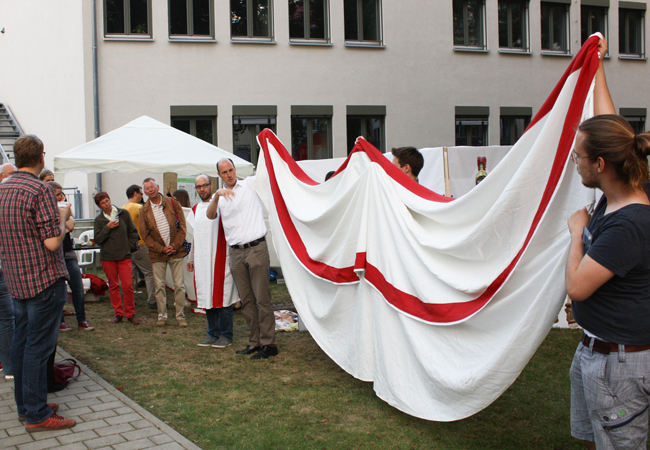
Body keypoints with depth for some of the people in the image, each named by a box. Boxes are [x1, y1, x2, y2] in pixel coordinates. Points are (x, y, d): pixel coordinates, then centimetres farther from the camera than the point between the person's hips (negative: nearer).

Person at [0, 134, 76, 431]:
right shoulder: (40, 190, -17)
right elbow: (52, 242, -21)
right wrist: (63, 216, -4)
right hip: (44, 280, -8)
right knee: (39, 345, -3)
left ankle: (25, 405, 25)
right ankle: (37, 415, 3)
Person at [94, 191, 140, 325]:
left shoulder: (124, 214, 4)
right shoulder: (99, 220, 5)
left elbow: (133, 232, 10)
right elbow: (98, 240, -2)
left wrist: (130, 246, 0)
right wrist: (107, 228, -12)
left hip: (124, 256, -1)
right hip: (107, 257, 1)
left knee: (128, 285, -7)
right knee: (113, 286, 6)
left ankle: (130, 313, 4)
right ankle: (118, 313, 16)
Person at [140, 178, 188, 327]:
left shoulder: (172, 203, 2)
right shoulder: (144, 210, 4)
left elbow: (182, 227, 1)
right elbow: (145, 234, 2)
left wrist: (175, 246, -9)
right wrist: (161, 249, -8)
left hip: (176, 251, -1)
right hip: (157, 254, 1)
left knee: (179, 285, -1)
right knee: (159, 286, 3)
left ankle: (180, 316, 8)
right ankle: (162, 316, 15)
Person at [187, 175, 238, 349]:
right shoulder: (195, 209, 16)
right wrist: (191, 258, 23)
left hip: (220, 259, -6)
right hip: (201, 260, 6)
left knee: (223, 298, -4)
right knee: (207, 297, 7)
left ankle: (226, 335, 5)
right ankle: (213, 334, 16)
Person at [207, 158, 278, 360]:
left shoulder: (251, 185, 6)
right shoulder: (219, 196, 14)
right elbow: (210, 215, -4)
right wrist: (217, 196, -19)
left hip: (256, 248, -5)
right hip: (236, 253, 5)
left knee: (262, 299, -6)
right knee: (246, 301, 8)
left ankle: (268, 343, -2)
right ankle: (254, 341, 16)